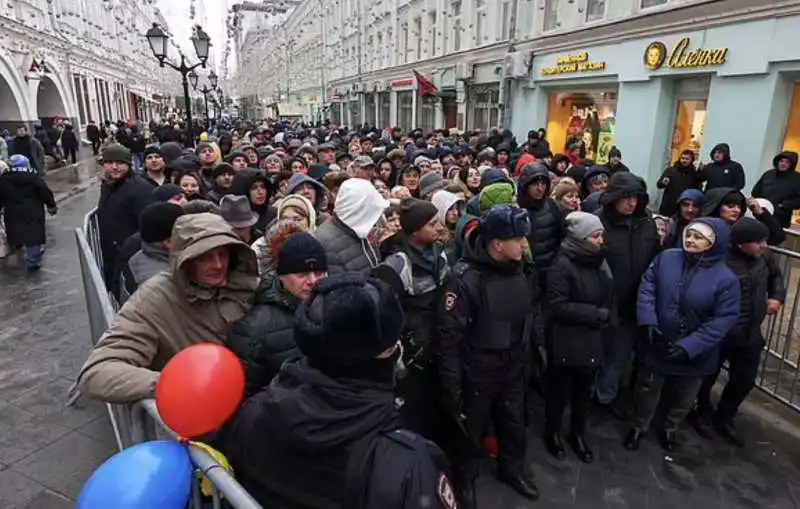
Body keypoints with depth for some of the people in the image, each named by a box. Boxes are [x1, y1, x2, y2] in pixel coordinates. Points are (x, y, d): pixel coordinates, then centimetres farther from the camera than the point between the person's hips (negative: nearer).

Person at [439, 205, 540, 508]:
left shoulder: (520, 270, -4)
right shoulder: (465, 278, -26)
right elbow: (449, 337, -23)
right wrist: (451, 385, -20)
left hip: (513, 370, 6)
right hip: (477, 374, -6)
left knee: (515, 424, 25)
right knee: (470, 430, 17)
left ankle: (512, 468, 52)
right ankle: (465, 478, 43)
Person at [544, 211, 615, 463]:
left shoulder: (599, 261, 3)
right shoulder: (562, 265, -18)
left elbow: (609, 297, 12)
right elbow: (559, 306, -22)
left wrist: (606, 319, -6)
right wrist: (597, 314, -19)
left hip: (592, 341, 6)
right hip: (567, 343, -6)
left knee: (584, 392, 20)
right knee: (559, 391, 13)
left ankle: (578, 434, 40)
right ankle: (552, 432, 36)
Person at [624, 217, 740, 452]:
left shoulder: (726, 278, -18)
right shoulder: (667, 258, -11)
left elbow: (725, 319, -18)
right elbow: (647, 285, -6)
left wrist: (689, 346, -24)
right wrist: (648, 320, -19)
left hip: (695, 353, -1)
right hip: (657, 344, 1)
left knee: (683, 397, 23)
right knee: (647, 389, 20)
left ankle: (670, 429, 51)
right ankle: (639, 427, 44)